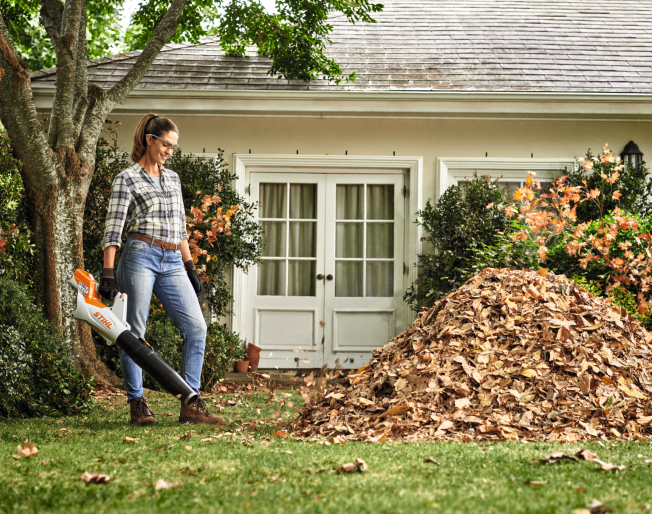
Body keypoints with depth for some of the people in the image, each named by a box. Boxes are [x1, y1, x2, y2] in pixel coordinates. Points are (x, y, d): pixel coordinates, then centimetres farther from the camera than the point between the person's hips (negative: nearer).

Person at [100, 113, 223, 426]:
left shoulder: (172, 178, 19)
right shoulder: (127, 179, 0)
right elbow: (113, 229, -8)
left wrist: (190, 268, 18)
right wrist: (108, 275, -16)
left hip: (172, 262, 6)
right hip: (141, 257, -6)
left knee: (196, 327, -6)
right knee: (134, 332, -3)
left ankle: (191, 405, -5)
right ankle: (137, 404, 7)